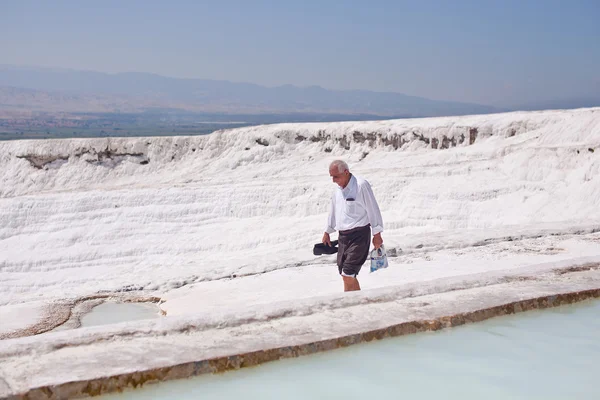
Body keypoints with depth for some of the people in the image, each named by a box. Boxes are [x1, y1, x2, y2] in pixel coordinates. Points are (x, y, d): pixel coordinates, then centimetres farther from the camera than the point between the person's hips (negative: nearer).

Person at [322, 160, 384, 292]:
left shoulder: (361, 185, -13)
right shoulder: (338, 189, 11)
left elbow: (373, 210, -10)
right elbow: (333, 212, 23)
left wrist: (377, 234, -9)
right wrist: (327, 232, 26)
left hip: (359, 235, -8)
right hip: (343, 236, 8)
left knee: (348, 274, -15)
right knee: (346, 275, 8)